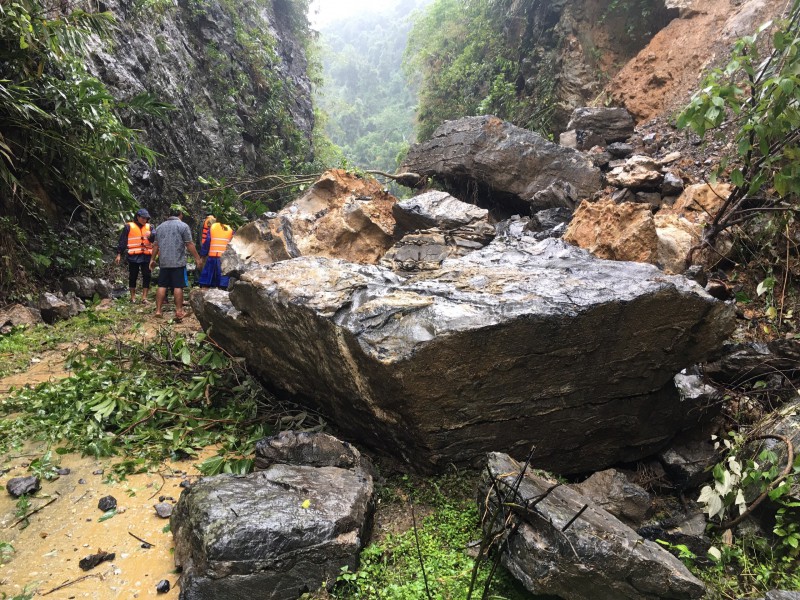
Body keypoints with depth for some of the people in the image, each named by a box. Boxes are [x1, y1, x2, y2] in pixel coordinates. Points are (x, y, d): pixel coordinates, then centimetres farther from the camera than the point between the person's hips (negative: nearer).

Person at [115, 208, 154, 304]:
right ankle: (133, 297, 19)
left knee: (147, 276, -1)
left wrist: (150, 235, -24)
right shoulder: (129, 227, 2)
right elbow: (122, 241, 3)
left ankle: (144, 298, 5)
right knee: (133, 277, 7)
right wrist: (119, 254, 0)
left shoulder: (149, 227, 11)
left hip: (146, 256, 2)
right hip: (133, 256, -2)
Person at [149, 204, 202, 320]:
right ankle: (179, 312, 1)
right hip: (178, 262, -5)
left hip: (163, 262, 5)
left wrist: (152, 259, 23)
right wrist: (197, 258, -1)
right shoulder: (183, 226, -5)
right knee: (178, 287, -1)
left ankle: (158, 310, 9)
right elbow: (190, 244, -8)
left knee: (162, 286, 8)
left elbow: (155, 245, 15)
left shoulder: (160, 227, 12)